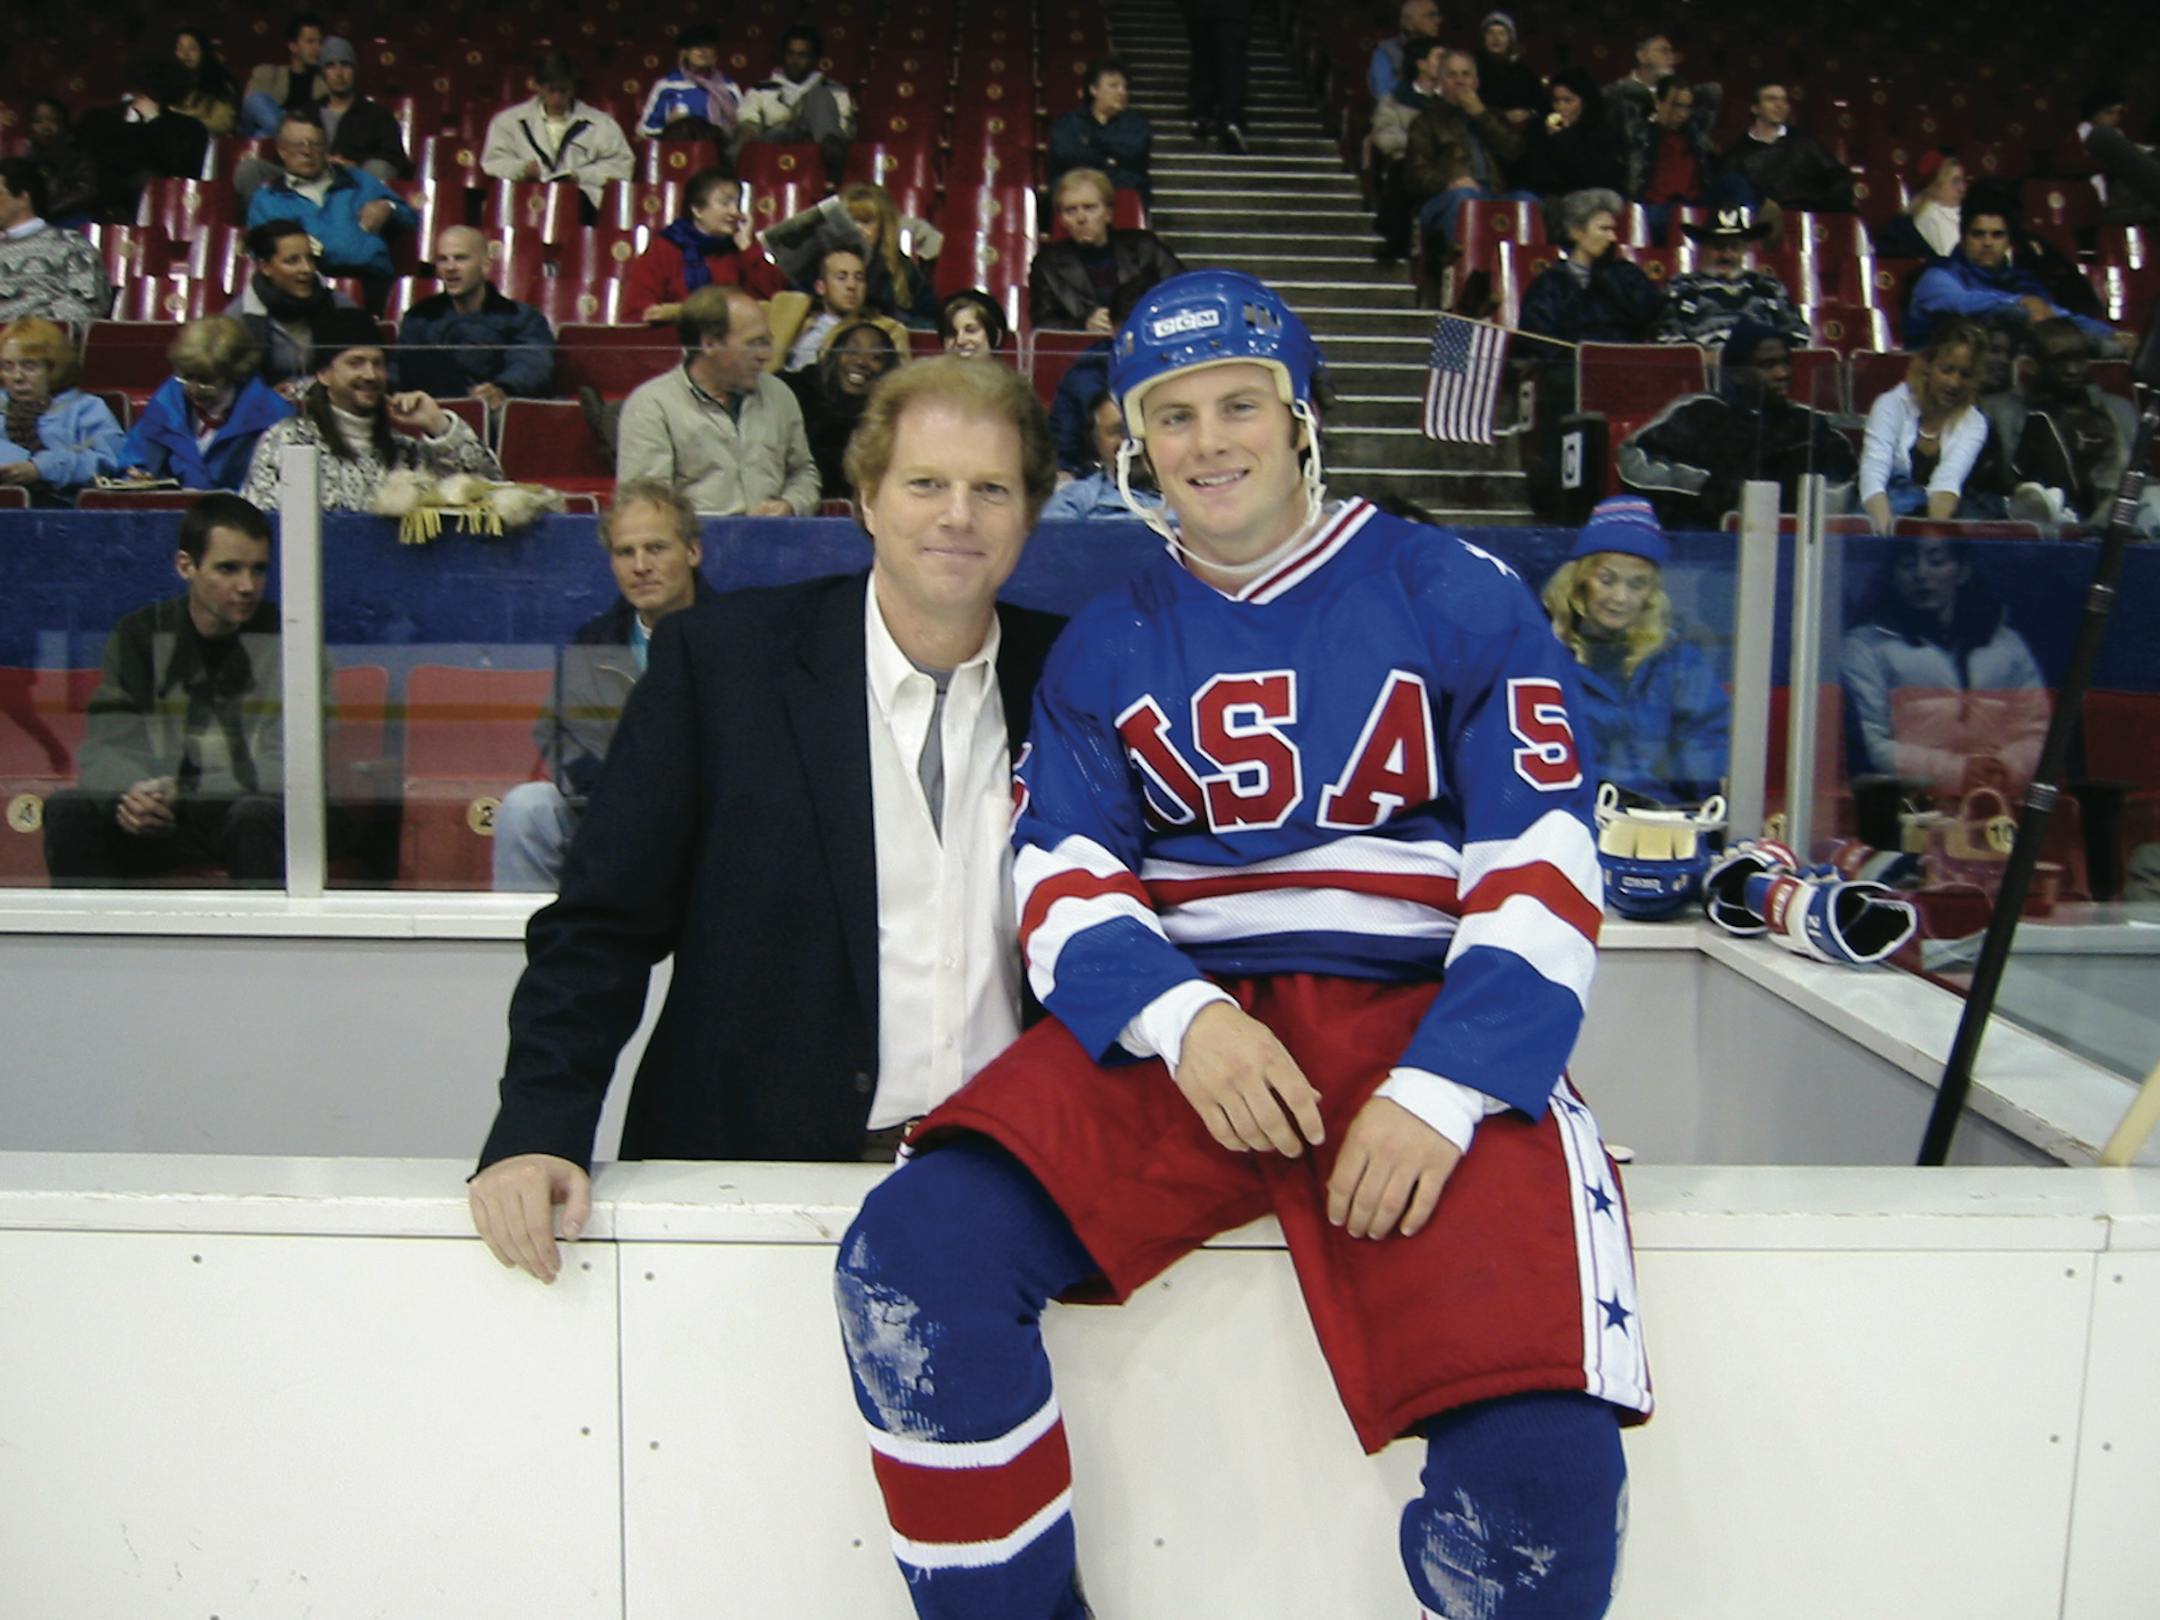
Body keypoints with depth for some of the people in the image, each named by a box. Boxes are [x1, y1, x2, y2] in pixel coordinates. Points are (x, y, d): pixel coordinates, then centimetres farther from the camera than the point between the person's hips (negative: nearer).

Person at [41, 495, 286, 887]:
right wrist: (135, 790, -27)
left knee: (259, 815, -35)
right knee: (67, 810, -21)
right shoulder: (140, 635, 5)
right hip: (162, 817, 3)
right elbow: (104, 747, -3)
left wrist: (181, 792, -25)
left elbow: (285, 766, -13)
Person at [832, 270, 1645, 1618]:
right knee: (913, 1261, -23)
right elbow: (1066, 875, 6)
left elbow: (1541, 874, -1)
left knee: (1541, 1458, -25)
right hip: (1174, 1026, 3)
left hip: (1418, 1018, -2)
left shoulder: (1459, 598, 5)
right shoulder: (1105, 646, 15)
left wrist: (1445, 1086, -16)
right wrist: (1179, 1017, -15)